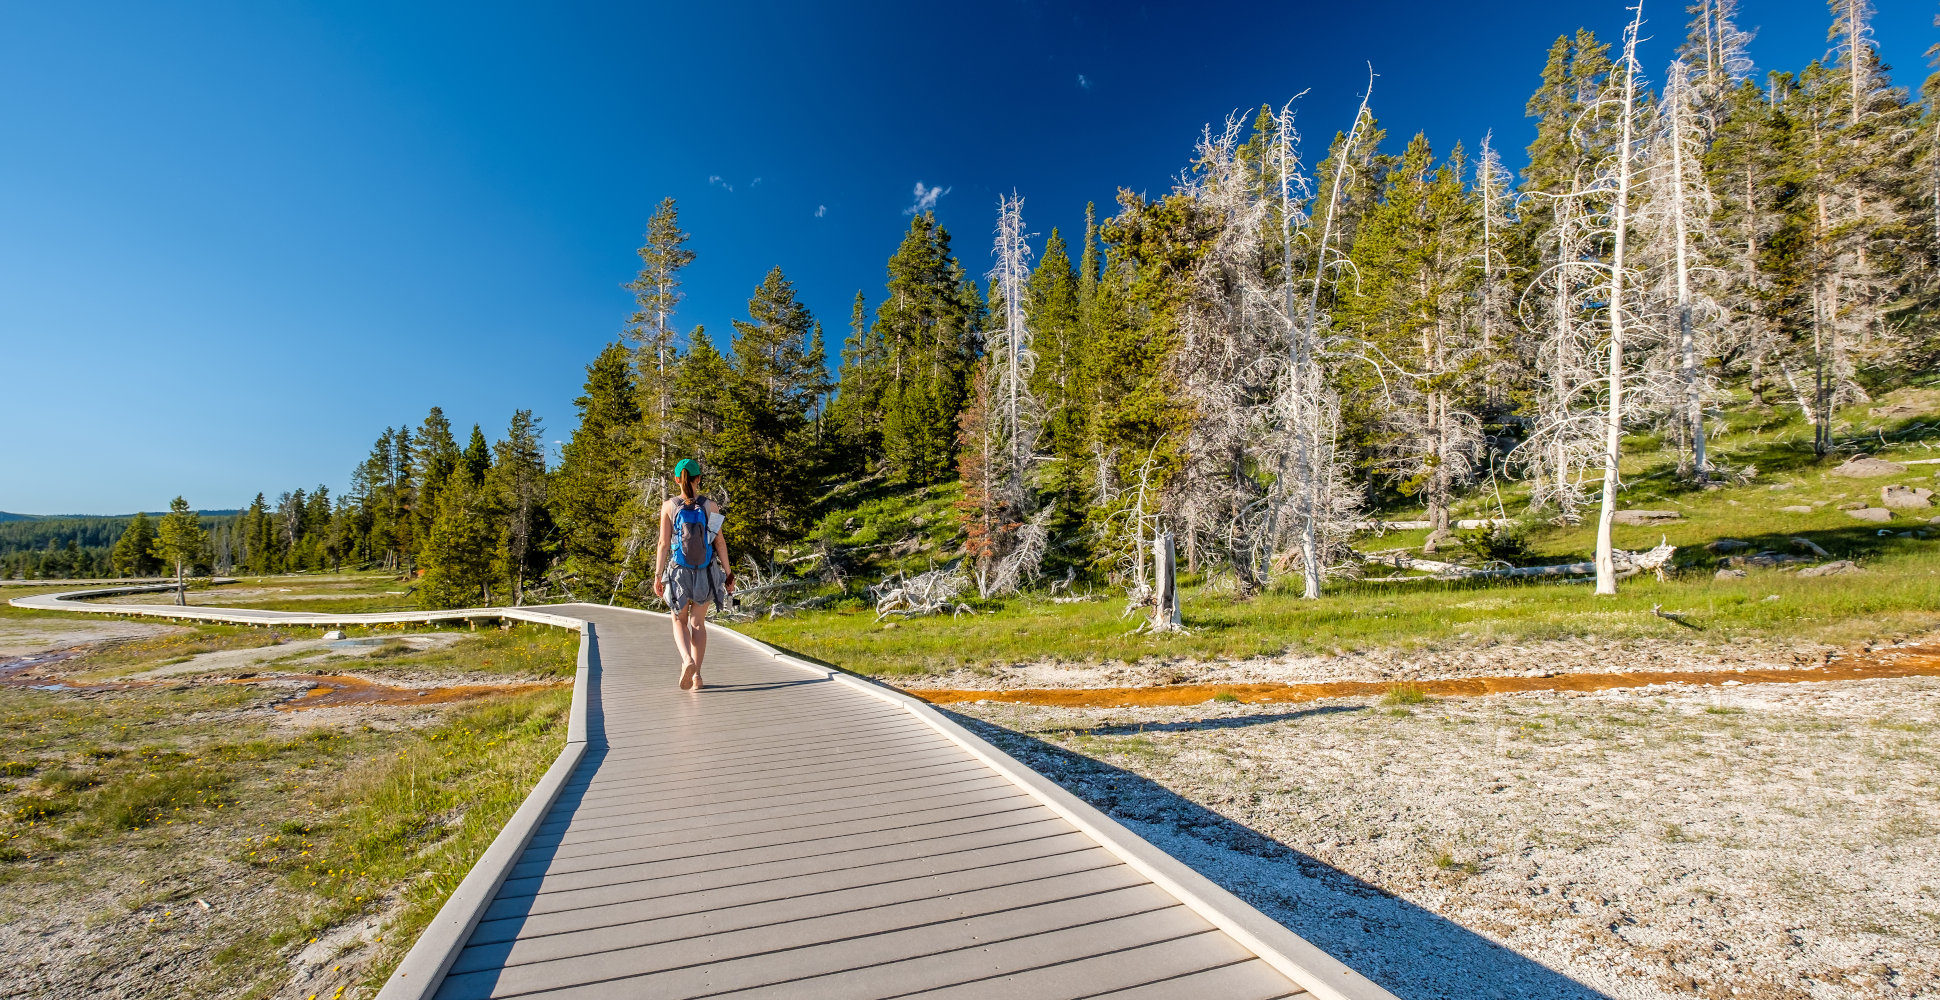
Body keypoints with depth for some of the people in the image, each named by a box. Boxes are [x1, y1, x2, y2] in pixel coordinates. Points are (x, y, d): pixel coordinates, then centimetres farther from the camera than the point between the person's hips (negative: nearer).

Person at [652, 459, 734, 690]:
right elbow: (720, 543, -2)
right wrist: (728, 574, 4)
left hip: (679, 572, -1)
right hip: (706, 573, 1)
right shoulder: (710, 506, -3)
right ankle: (696, 675, 13)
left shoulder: (669, 506, -4)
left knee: (679, 620, 17)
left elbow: (664, 544, -5)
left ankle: (687, 660, -8)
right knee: (698, 622, 14)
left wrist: (658, 576, 1)